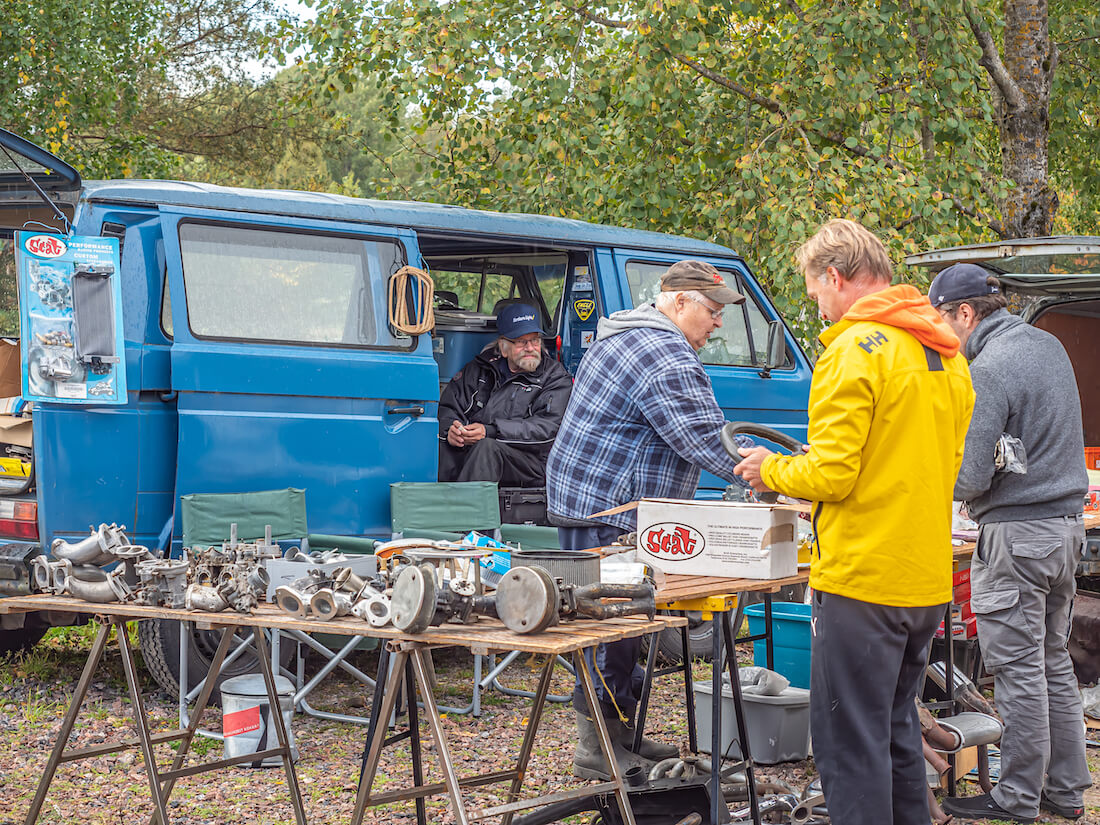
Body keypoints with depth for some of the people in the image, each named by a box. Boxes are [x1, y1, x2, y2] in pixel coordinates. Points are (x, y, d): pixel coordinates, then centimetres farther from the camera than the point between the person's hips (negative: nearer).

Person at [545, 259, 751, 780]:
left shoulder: (623, 338, 19)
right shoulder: (668, 359, -17)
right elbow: (708, 440, -23)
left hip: (584, 498, 11)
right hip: (608, 510, -11)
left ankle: (619, 732, 23)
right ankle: (598, 750, -4)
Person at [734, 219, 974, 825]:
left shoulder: (855, 349, -14)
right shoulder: (945, 354, 13)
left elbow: (829, 473, -19)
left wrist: (771, 470, 1)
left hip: (862, 583, -9)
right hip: (926, 582, 9)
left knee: (850, 745, -2)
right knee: (896, 732, 19)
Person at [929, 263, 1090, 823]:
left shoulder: (987, 370, -18)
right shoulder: (1049, 346, 10)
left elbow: (970, 479, -20)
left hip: (1016, 532, -9)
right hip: (1067, 522, 9)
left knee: (1018, 671, -1)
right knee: (1053, 662, 16)